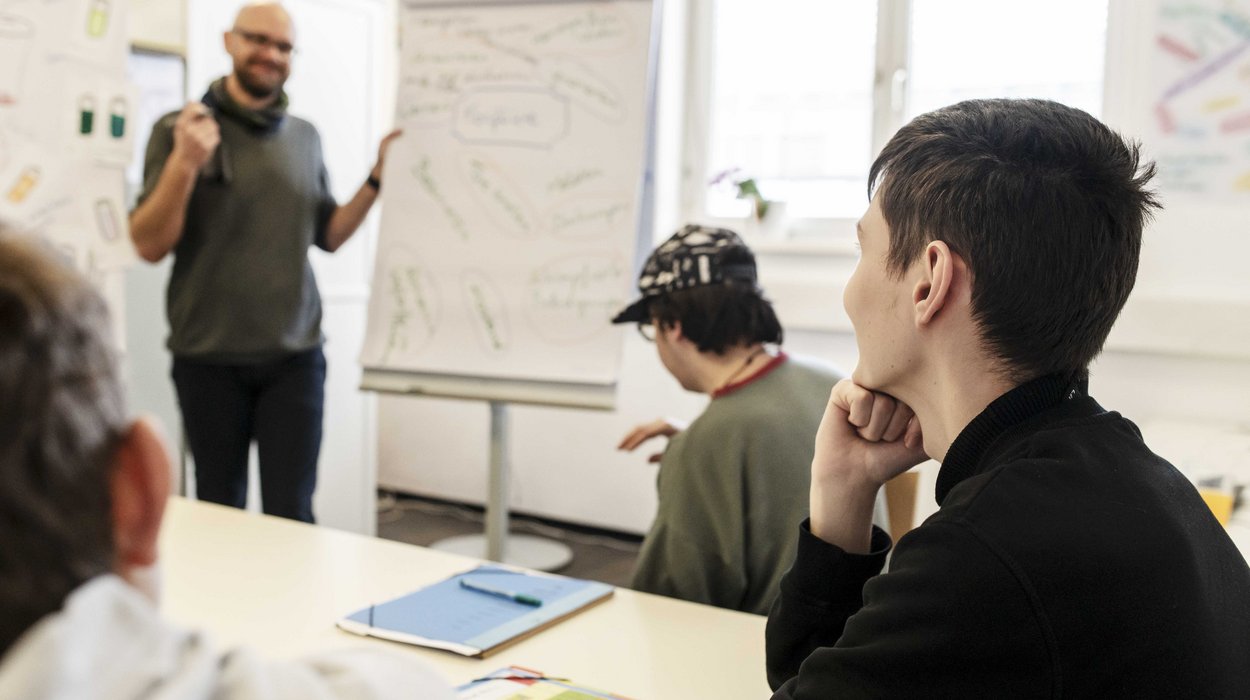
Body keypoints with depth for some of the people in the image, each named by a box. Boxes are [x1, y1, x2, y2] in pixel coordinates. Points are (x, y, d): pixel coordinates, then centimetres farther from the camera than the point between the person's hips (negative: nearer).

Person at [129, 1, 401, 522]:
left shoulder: (305, 137, 10)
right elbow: (149, 245, -7)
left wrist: (377, 178, 2)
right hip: (209, 359, -2)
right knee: (219, 514, 8)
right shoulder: (180, 130, -2)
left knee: (291, 514, -1)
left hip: (295, 357, 2)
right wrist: (184, 163, -20)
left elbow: (329, 236, 14)